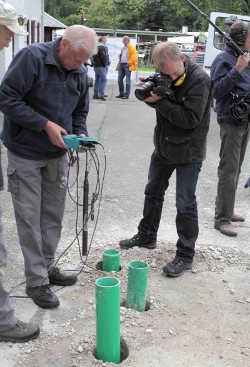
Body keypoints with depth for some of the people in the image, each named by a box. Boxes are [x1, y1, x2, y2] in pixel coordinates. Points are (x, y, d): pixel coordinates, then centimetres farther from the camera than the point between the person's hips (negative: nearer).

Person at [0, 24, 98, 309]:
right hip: (25, 154, -6)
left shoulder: (80, 72, 3)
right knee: (30, 218, 0)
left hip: (58, 154, 6)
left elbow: (79, 112, 13)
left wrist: (80, 134, -8)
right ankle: (36, 281, 10)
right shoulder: (32, 57, -17)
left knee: (53, 216, 12)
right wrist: (45, 124, -24)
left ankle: (47, 266, 29)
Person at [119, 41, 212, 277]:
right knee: (153, 192, 19)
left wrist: (160, 101, -27)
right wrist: (149, 94, -16)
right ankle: (146, 237, 39)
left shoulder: (199, 80, -21)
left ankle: (185, 255, 12)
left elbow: (190, 119, -25)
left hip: (188, 152, -7)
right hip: (164, 146, 7)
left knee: (185, 204, -2)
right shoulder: (165, 76, -2)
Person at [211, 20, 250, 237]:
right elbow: (217, 90, -20)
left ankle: (226, 209, 25)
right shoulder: (224, 59, -11)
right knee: (229, 171, -7)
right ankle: (222, 219, -1)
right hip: (231, 121, -8)